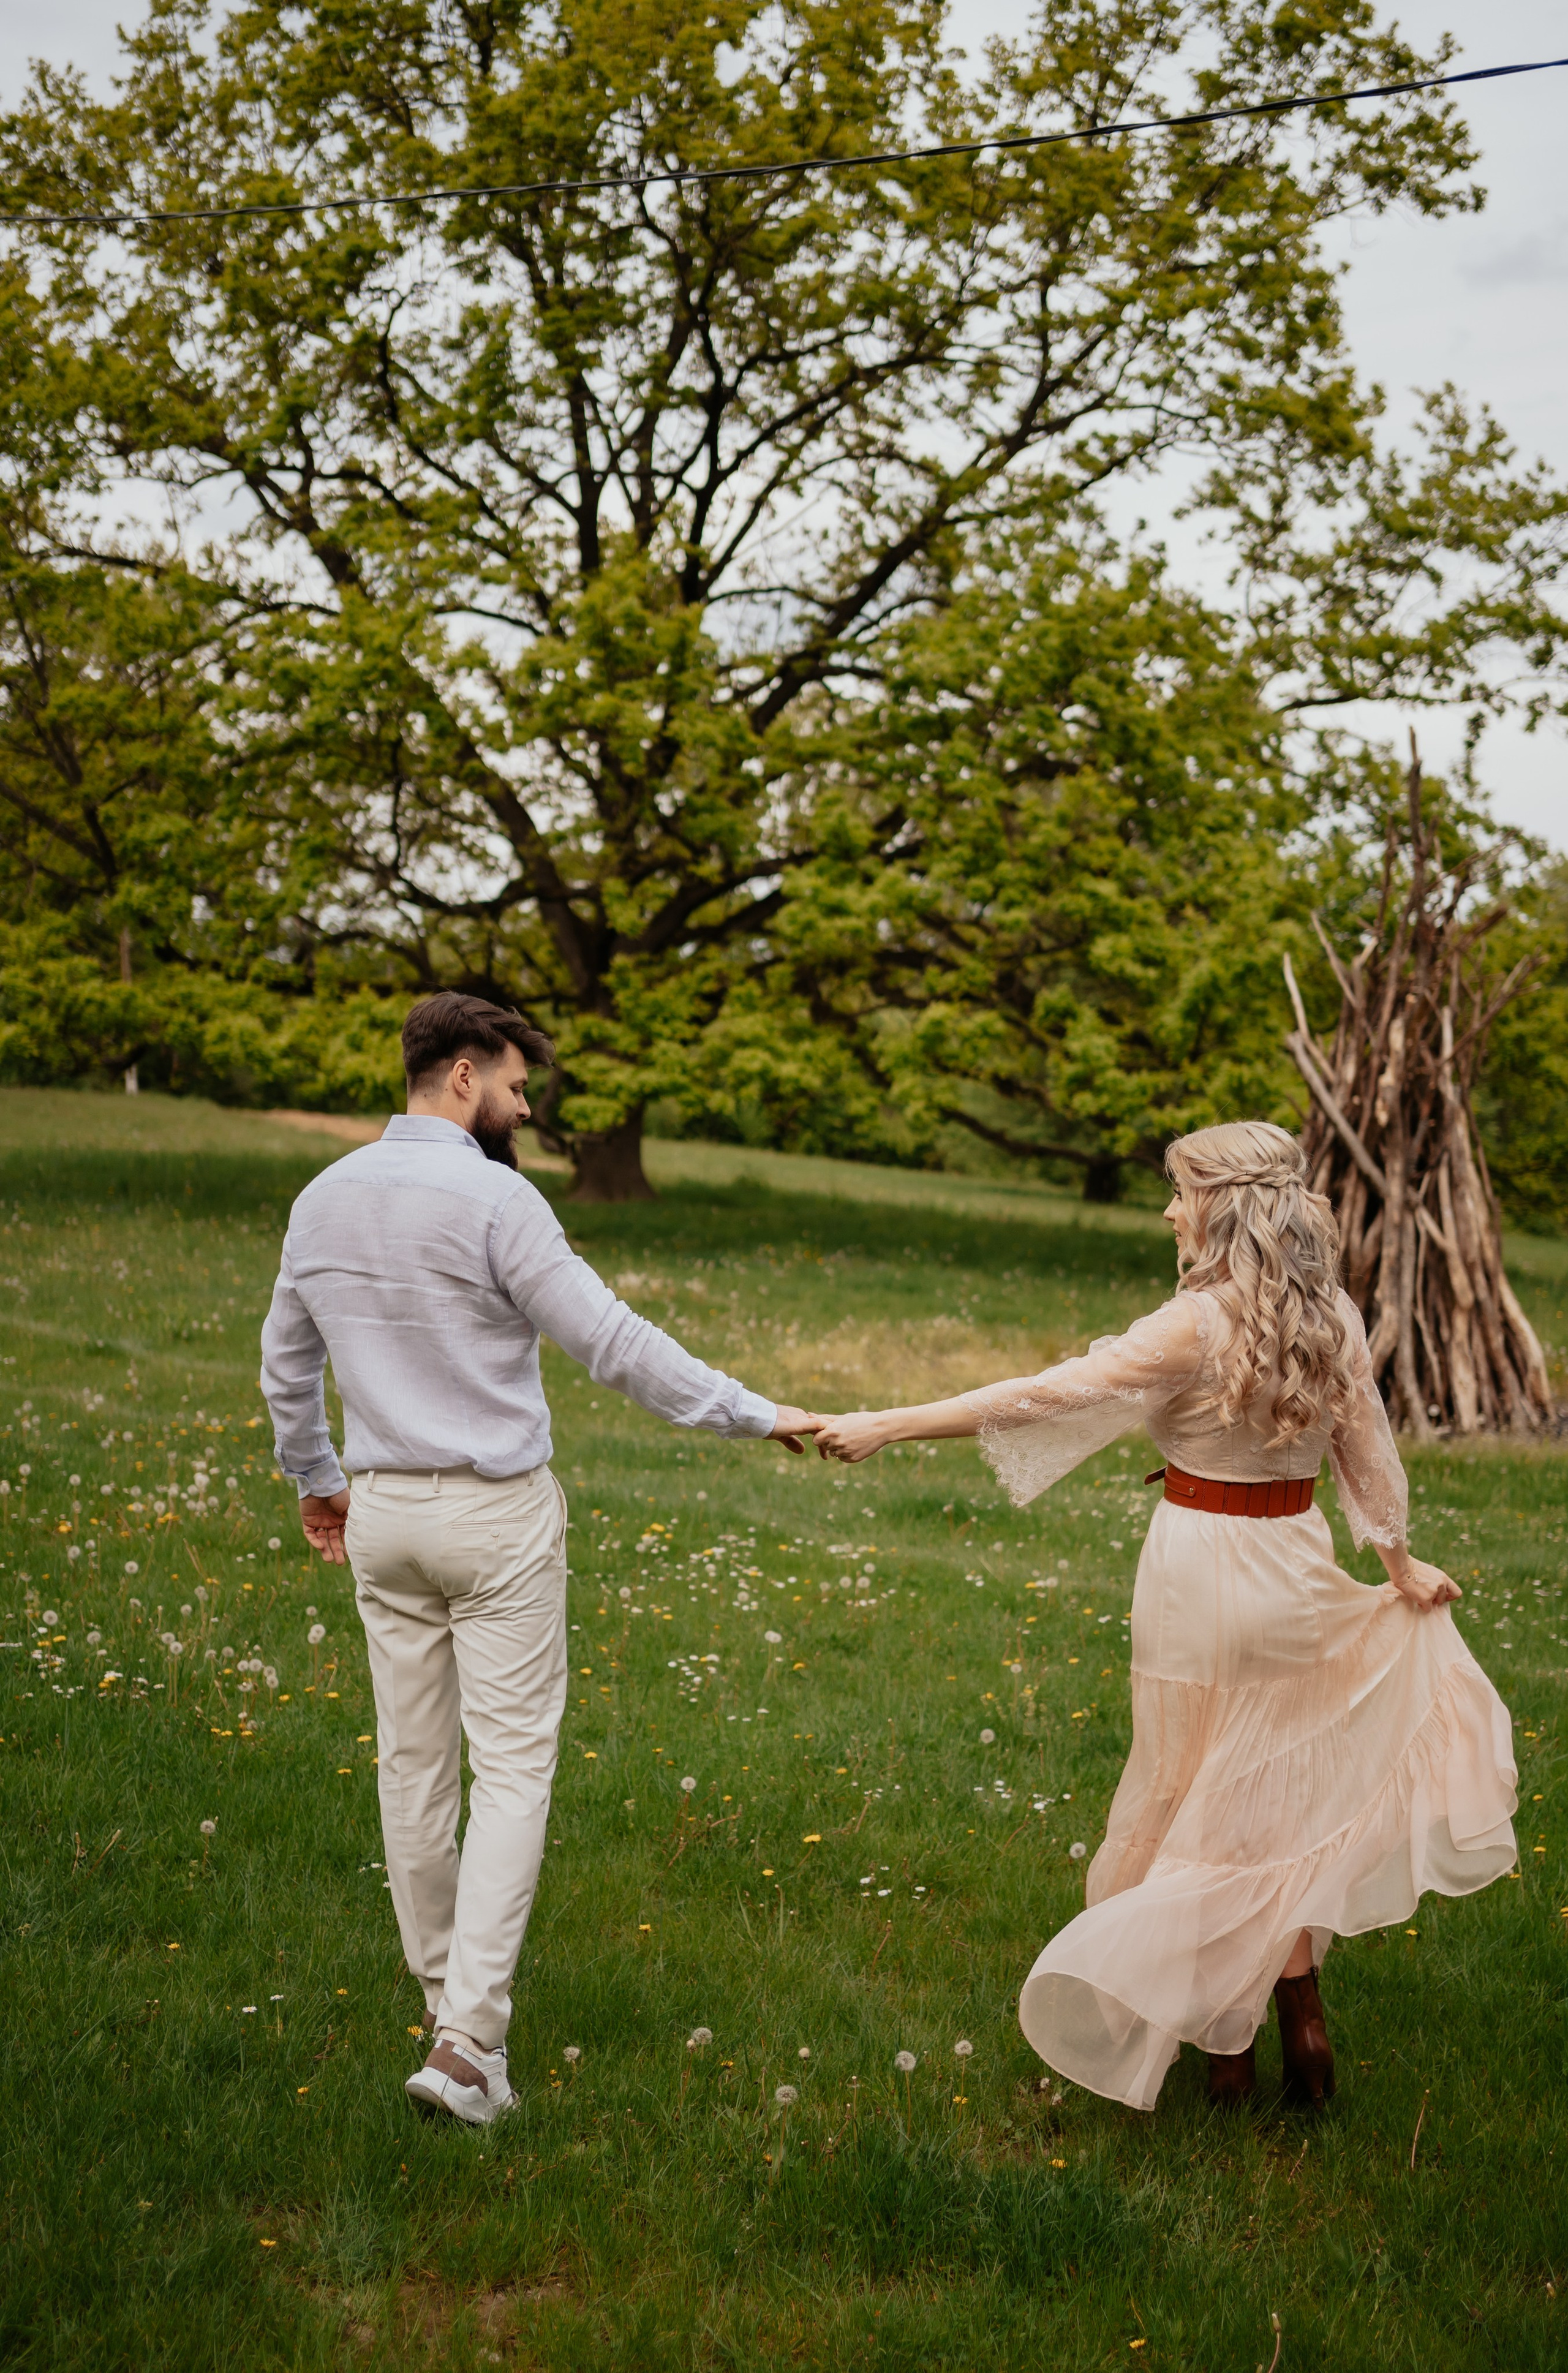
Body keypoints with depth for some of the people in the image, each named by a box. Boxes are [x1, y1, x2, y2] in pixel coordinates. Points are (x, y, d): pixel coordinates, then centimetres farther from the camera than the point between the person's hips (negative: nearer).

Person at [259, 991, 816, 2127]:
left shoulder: (324, 1199, 5)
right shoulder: (495, 1200, -16)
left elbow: (287, 1361, 17)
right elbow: (614, 1343, -18)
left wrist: (315, 1478, 32)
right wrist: (754, 1413, -11)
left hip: (384, 1512, 6)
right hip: (496, 1518, -6)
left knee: (413, 1758, 15)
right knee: (512, 1767, -2)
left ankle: (443, 1986, 30)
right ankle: (469, 2036, -8)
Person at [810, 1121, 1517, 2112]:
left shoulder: (1196, 1328, -20)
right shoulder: (1335, 1321, -4)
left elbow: (1046, 1396, -22)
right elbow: (1368, 1453, 6)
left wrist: (886, 1426, -19)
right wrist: (1401, 1563, 22)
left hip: (1202, 1568, -5)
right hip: (1297, 1561, 5)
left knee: (1201, 1800, 11)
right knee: (1283, 1790, 19)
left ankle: (1226, 2038, 20)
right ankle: (1301, 2011, 18)